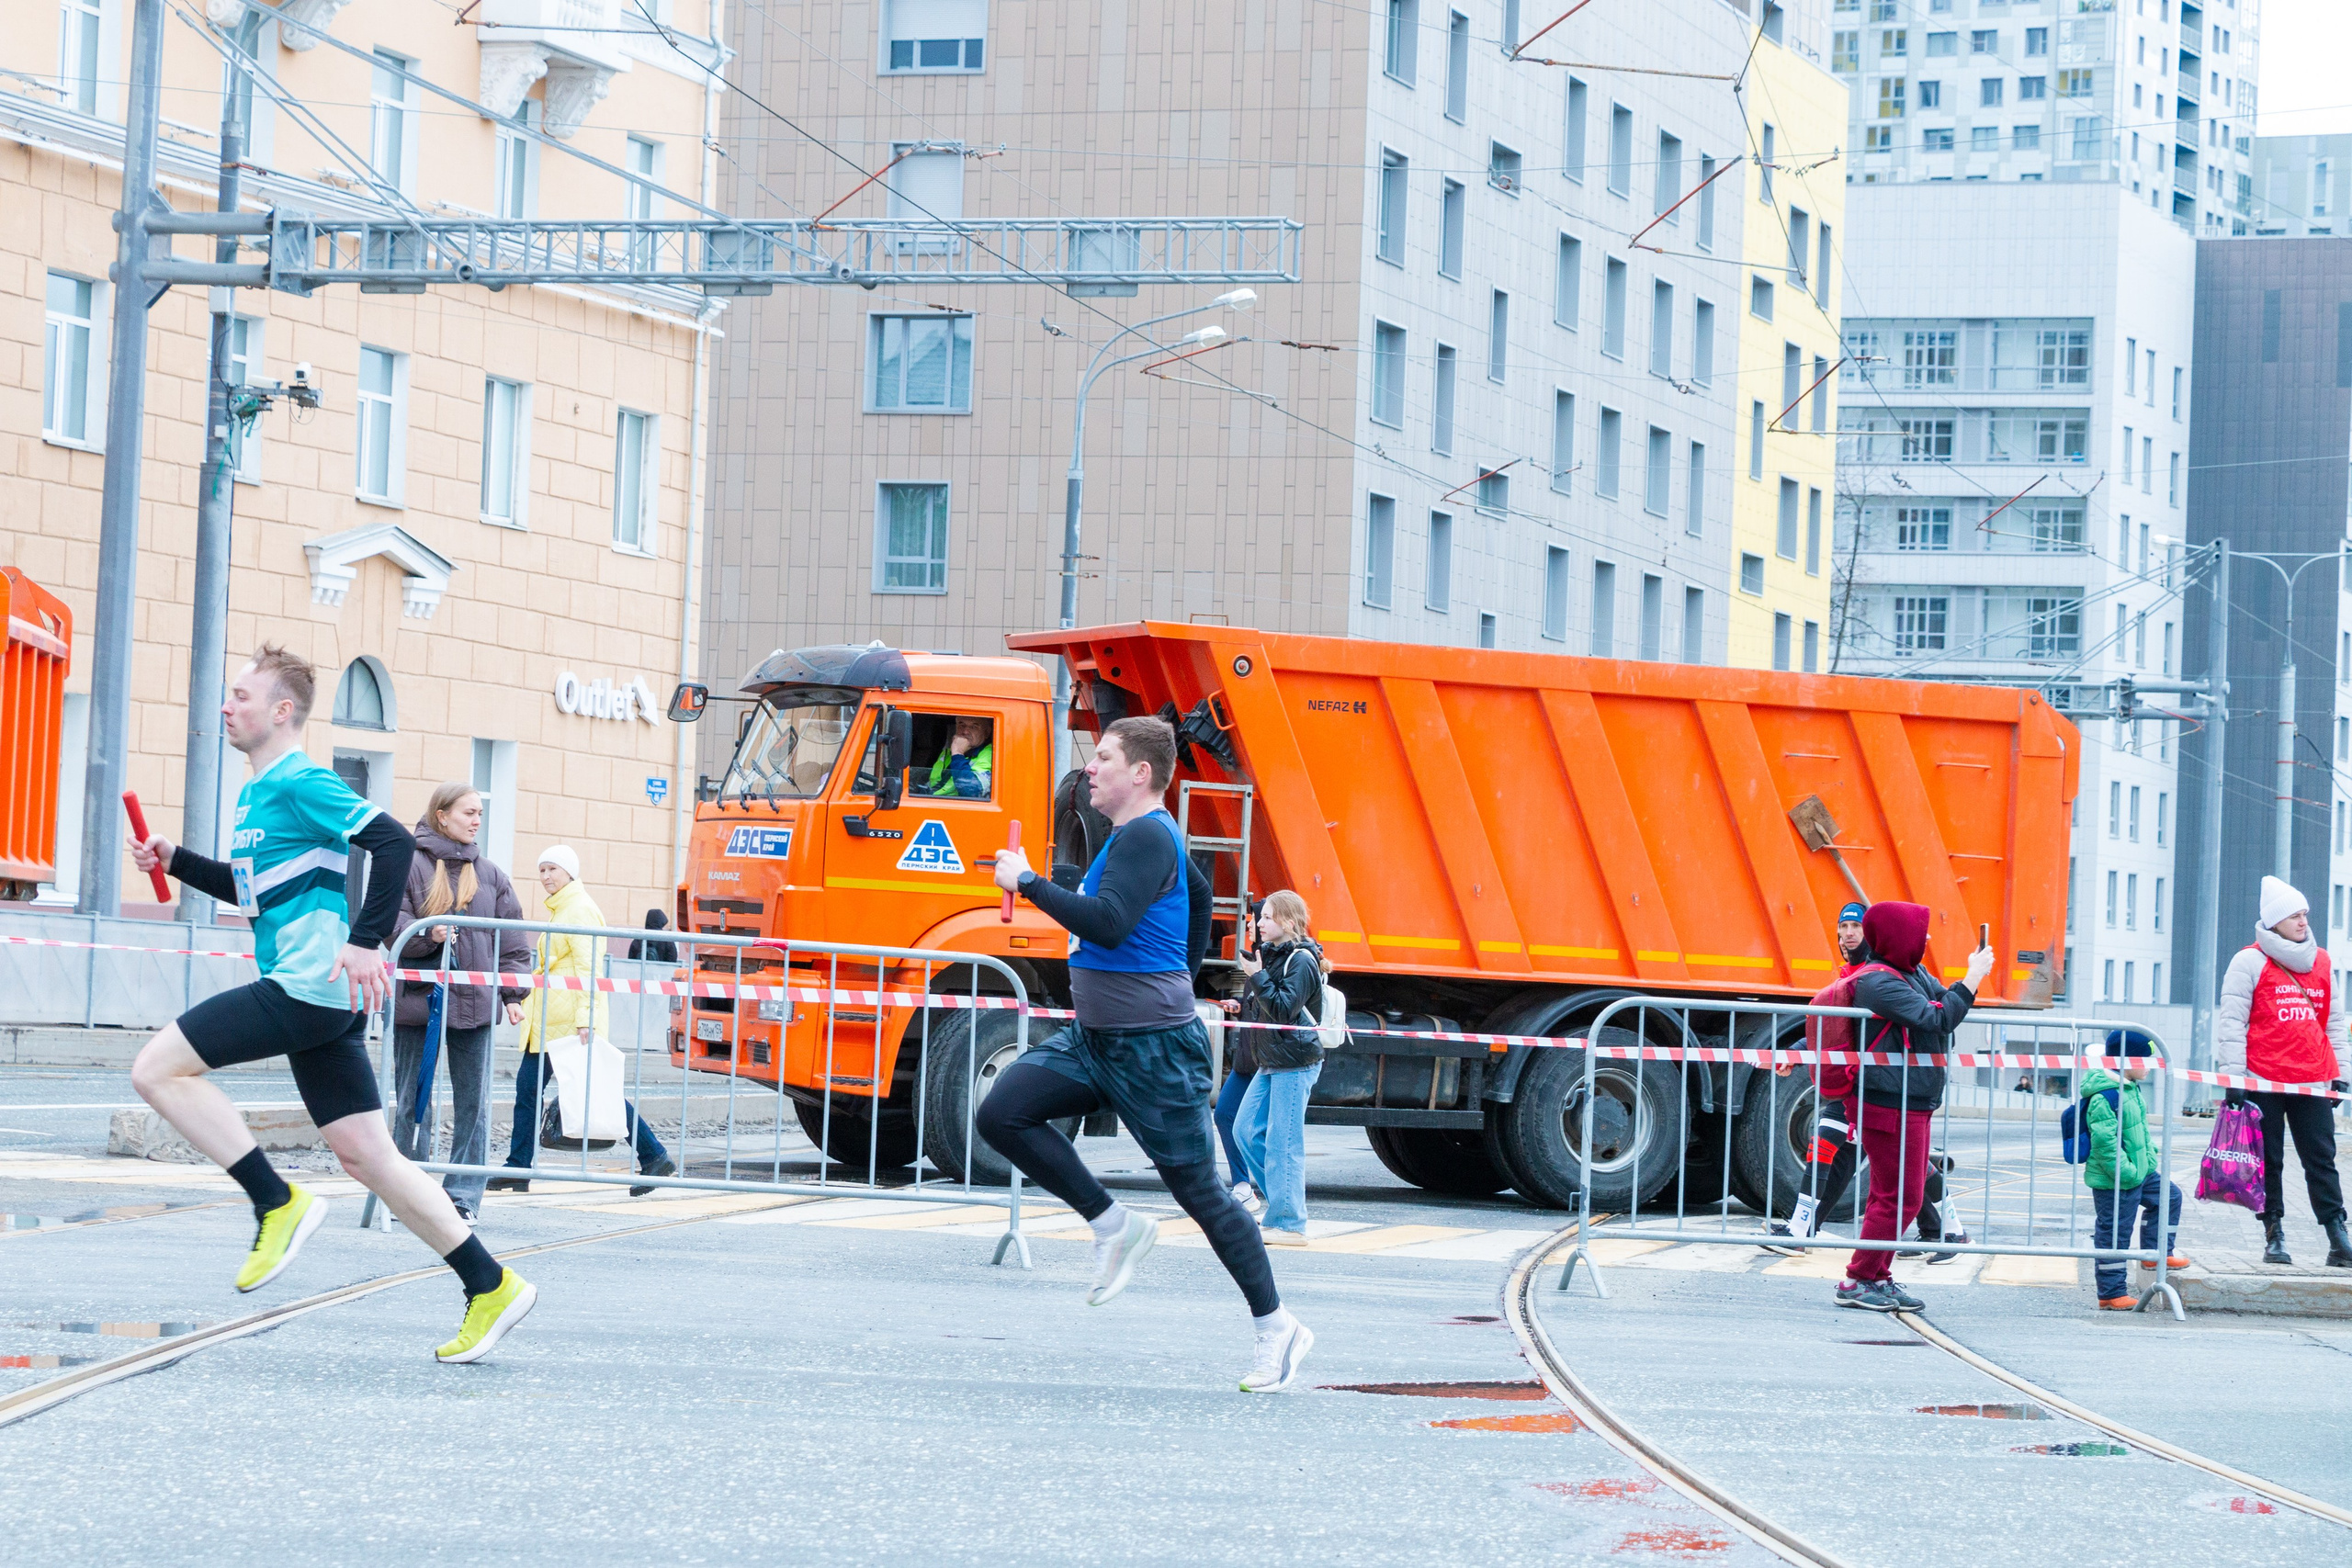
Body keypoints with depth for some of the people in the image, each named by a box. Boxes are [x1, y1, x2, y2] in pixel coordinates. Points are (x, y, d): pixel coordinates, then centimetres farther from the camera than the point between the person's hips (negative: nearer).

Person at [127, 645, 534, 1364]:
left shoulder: (300, 784, -9)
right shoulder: (254, 794, 21)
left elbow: (392, 842, -19)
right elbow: (249, 888, 34)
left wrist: (366, 940, -23)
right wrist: (175, 860, 21)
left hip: (307, 984, -10)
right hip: (321, 1003, 10)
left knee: (158, 1069, -10)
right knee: (367, 1156, 8)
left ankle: (278, 1202, -8)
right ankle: (490, 1286, 8)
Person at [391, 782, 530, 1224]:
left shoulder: (491, 875, 12)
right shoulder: (409, 866, -1)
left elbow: (511, 938, 14)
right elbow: (392, 922, -7)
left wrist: (512, 994, 7)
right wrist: (428, 934, -24)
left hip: (474, 1002, 3)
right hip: (417, 1000, -3)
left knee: (473, 1103, 1)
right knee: (412, 1101, 2)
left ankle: (463, 1196, 5)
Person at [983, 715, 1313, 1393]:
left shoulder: (1147, 837, -16)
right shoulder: (1134, 836, 15)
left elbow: (1109, 924, -31)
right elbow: (1197, 893, 33)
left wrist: (1027, 882, -24)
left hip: (1152, 1047, -10)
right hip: (1094, 1039, 10)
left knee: (1198, 1188, -2)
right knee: (1002, 1113, -6)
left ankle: (1278, 1330, 9)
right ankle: (1114, 1226, 2)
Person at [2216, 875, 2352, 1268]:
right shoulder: (2250, 962, -1)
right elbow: (2231, 1021, -3)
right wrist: (2233, 1074, -9)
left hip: (2313, 1082, 4)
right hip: (2264, 1082, -4)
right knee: (2268, 1161, 3)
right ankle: (2274, 1237, 9)